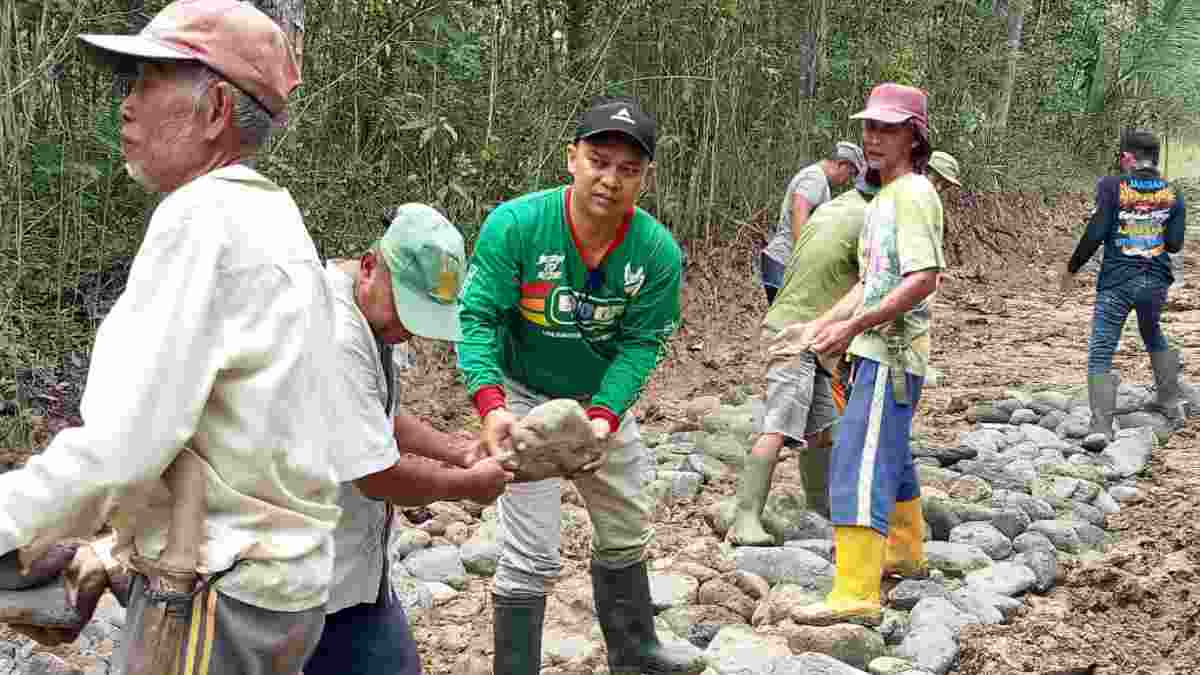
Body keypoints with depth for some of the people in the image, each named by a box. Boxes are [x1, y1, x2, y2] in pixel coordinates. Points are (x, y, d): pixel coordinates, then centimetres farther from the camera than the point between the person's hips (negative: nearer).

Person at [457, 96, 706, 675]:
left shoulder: (657, 252, -17)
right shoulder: (515, 226, -26)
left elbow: (641, 343, -14)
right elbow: (478, 318, -24)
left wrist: (604, 416, -29)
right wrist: (491, 405, -39)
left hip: (605, 401, 5)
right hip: (525, 397, -4)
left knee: (626, 533, 22)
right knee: (532, 556, -7)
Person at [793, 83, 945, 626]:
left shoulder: (912, 194, -13)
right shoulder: (884, 196, 18)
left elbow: (923, 280, -24)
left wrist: (852, 327, -24)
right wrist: (820, 325, 14)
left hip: (891, 352, -11)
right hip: (878, 350, 11)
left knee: (860, 464, -15)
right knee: (889, 455, 25)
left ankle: (856, 594, -17)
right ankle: (905, 553, 44)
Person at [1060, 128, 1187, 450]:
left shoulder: (1112, 186, -9)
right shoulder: (1172, 193, 3)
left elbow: (1095, 234, -13)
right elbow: (1175, 243, 3)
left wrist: (1072, 268, 0)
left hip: (1116, 282, -4)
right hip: (1156, 281, 4)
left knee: (1100, 353, -4)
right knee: (1154, 337, 31)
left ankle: (1101, 426, -18)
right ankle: (1170, 402, 39)